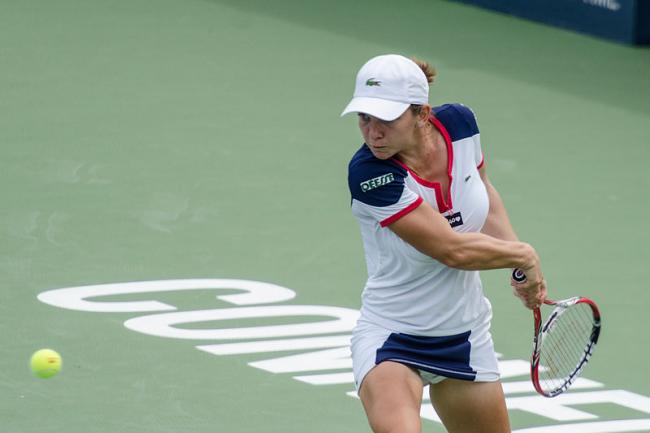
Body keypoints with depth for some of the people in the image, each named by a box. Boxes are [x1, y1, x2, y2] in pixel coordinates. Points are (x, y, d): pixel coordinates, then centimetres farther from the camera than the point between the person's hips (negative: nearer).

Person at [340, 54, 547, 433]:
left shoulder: (459, 123, -11)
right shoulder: (370, 174, -27)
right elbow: (453, 249, -25)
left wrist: (525, 271, 3)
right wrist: (524, 255, -10)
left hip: (466, 337, 6)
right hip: (390, 336, -5)